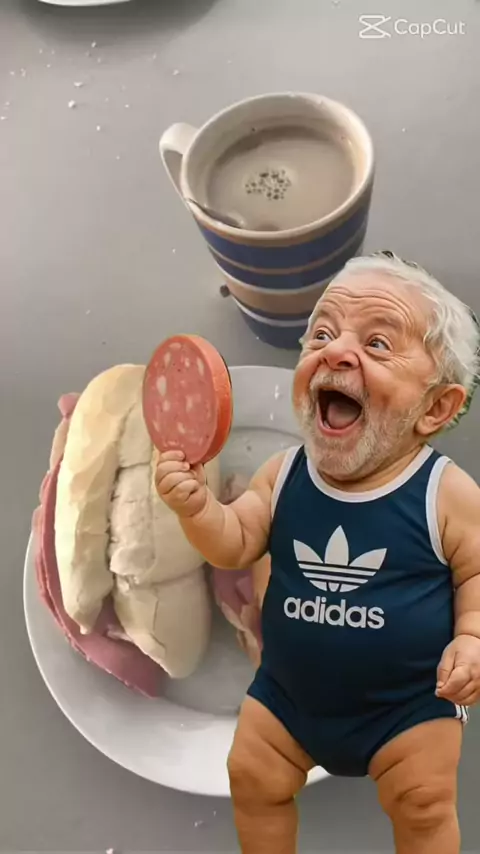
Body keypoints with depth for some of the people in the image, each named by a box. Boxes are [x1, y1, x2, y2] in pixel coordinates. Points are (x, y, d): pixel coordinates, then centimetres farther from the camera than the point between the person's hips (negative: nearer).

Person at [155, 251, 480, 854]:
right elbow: (235, 547, -3)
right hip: (288, 692, 4)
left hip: (408, 702, -3)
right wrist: (196, 507, -21)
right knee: (254, 780, 14)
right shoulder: (282, 474, -10)